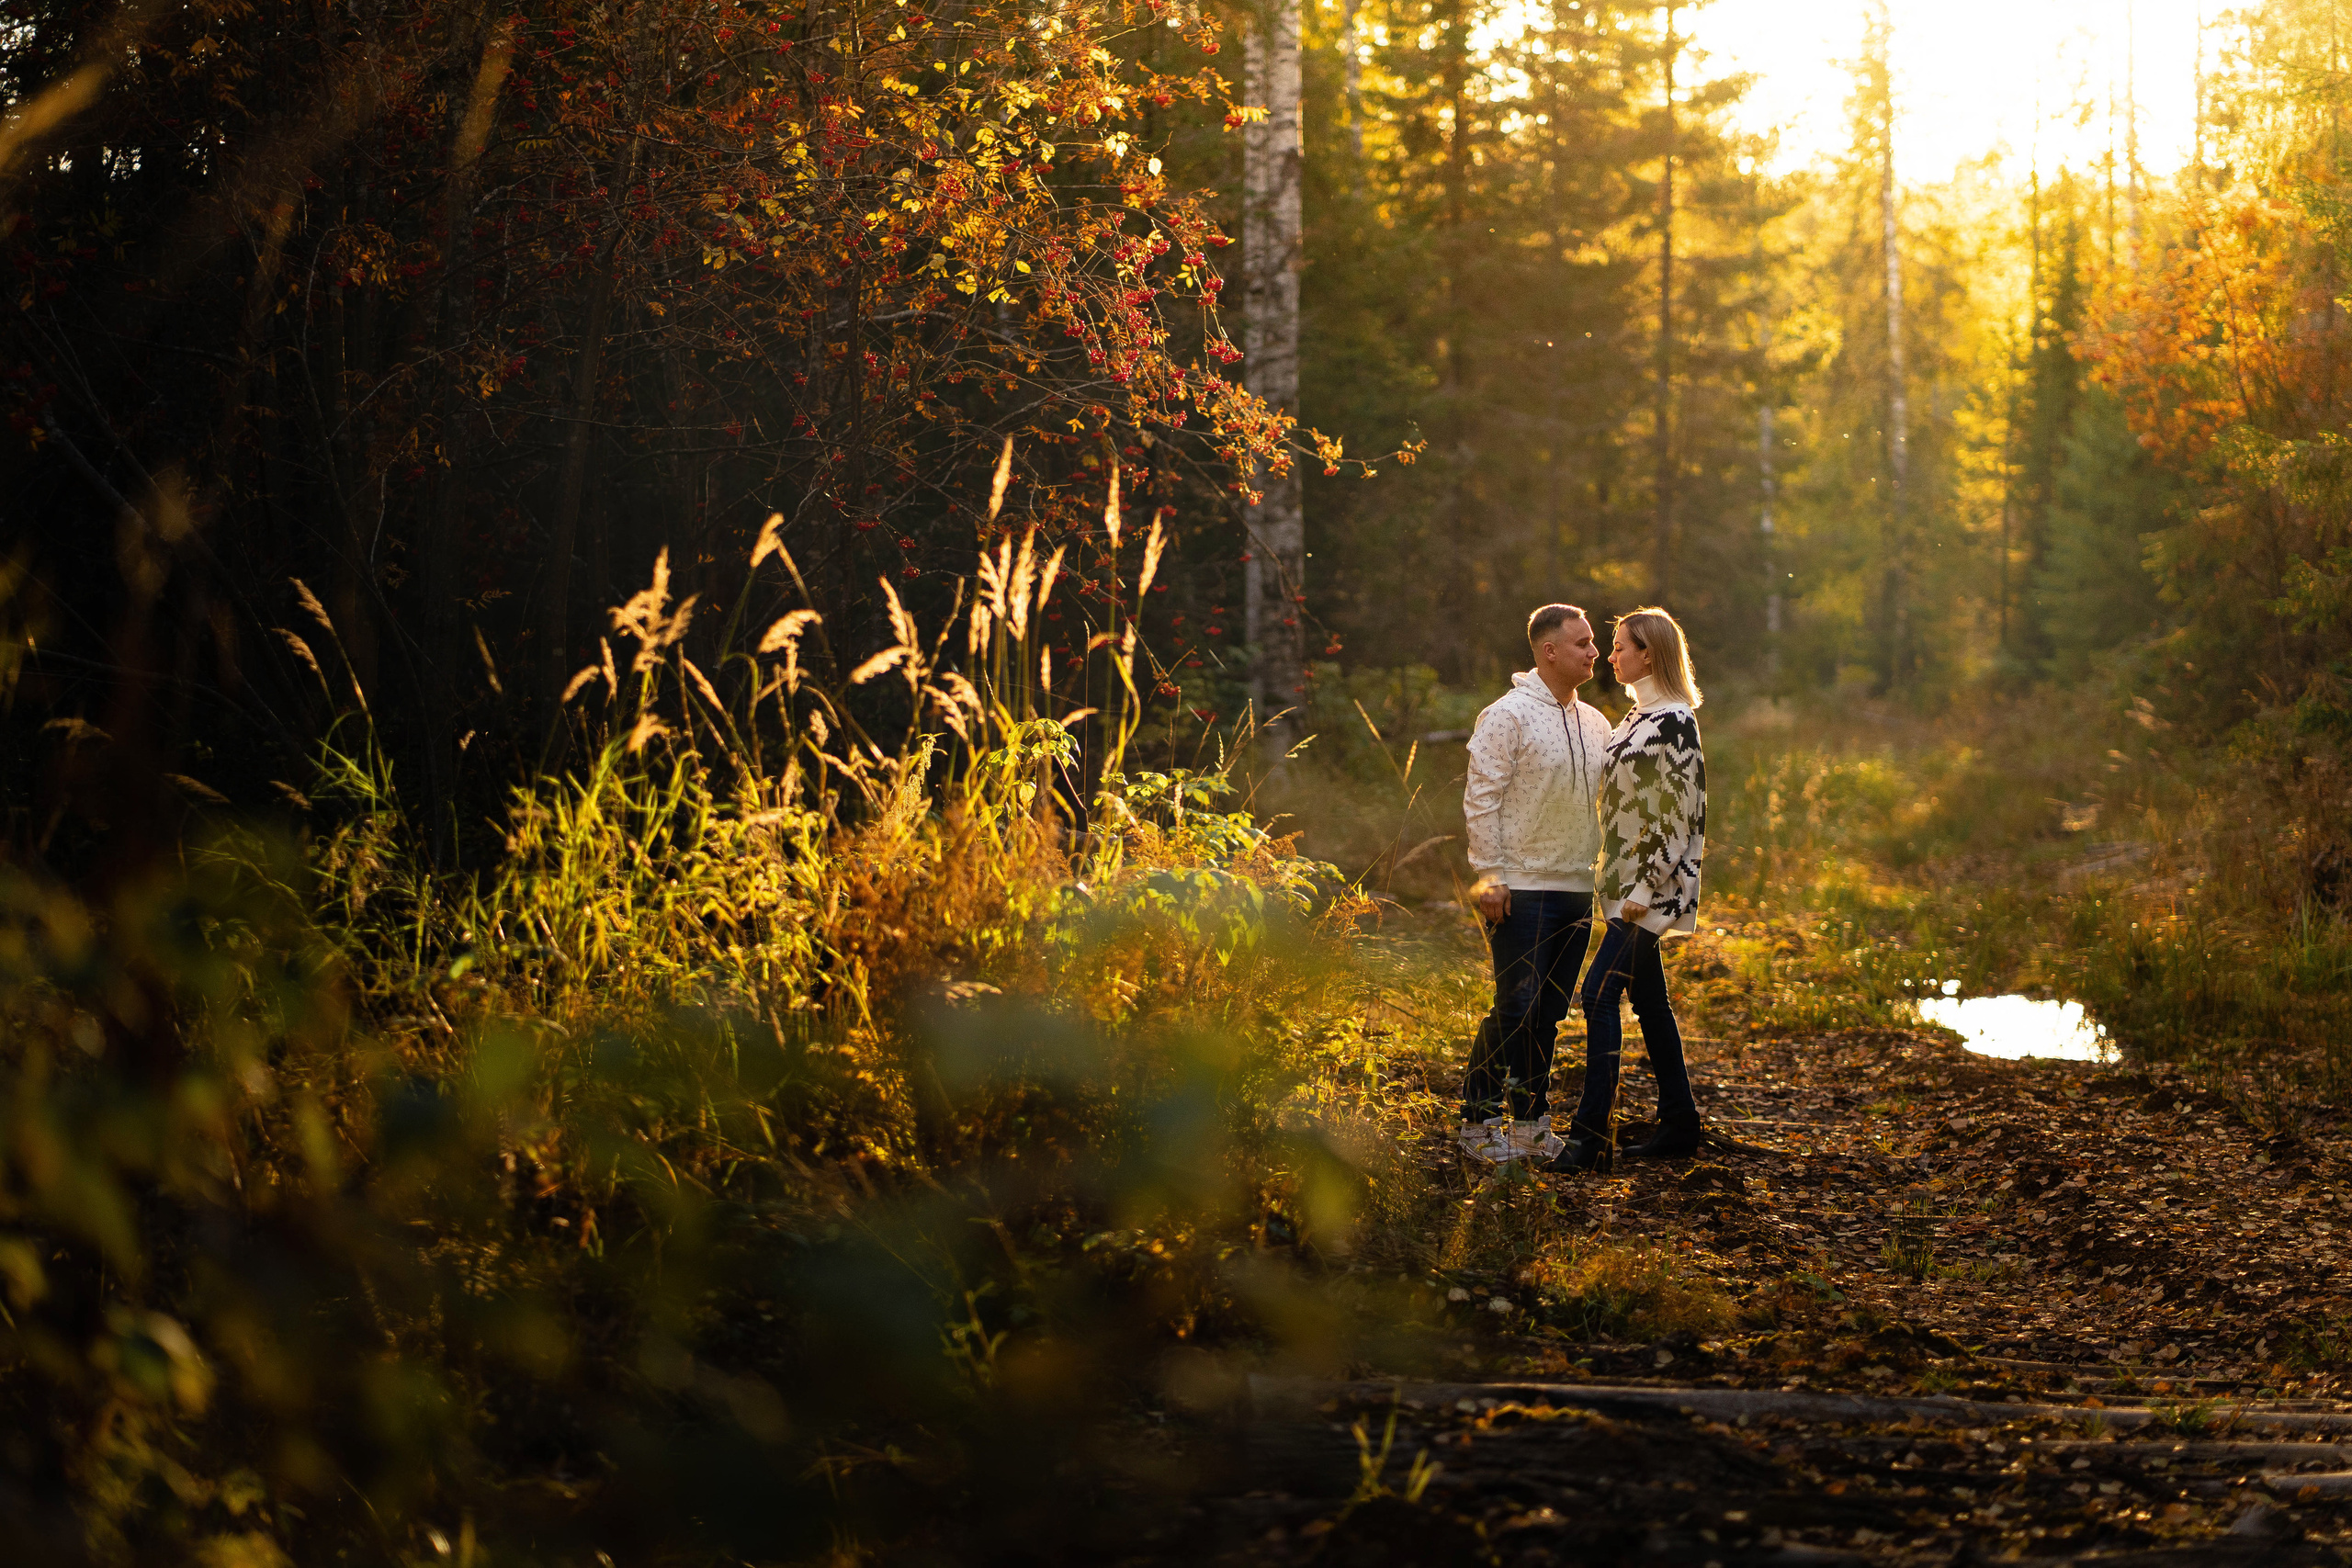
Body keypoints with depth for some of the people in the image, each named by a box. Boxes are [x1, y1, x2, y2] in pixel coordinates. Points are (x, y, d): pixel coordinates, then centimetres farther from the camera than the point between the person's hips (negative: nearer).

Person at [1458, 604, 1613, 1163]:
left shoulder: (1595, 724, 13)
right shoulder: (1509, 715, -9)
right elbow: (1481, 797, -11)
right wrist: (1489, 875, -15)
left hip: (1576, 889, 7)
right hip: (1521, 888, -7)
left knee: (1549, 1012, 9)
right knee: (1516, 1009, -9)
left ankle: (1530, 1123, 17)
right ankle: (1478, 1122, 1)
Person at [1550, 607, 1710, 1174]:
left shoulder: (1674, 723, -14)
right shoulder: (1637, 718, 16)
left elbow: (1678, 816, -17)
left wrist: (1645, 888, -20)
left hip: (1653, 886, -10)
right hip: (1626, 884, 10)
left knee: (1601, 993, -15)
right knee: (1648, 999, 12)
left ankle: (1592, 1135, -17)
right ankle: (1680, 1126, 19)